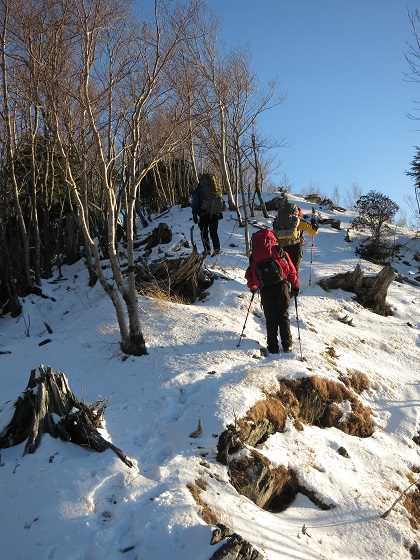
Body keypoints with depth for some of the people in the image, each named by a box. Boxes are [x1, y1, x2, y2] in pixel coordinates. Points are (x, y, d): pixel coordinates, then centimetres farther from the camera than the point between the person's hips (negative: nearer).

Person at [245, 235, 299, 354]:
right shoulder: (280, 252, 8)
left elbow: (249, 273, 14)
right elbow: (291, 270, 8)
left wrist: (252, 287, 30)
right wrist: (295, 286, 17)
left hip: (265, 289, 1)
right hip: (281, 286, 0)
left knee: (270, 319, 10)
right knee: (283, 316, 11)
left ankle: (273, 347, 11)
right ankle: (287, 345, 11)